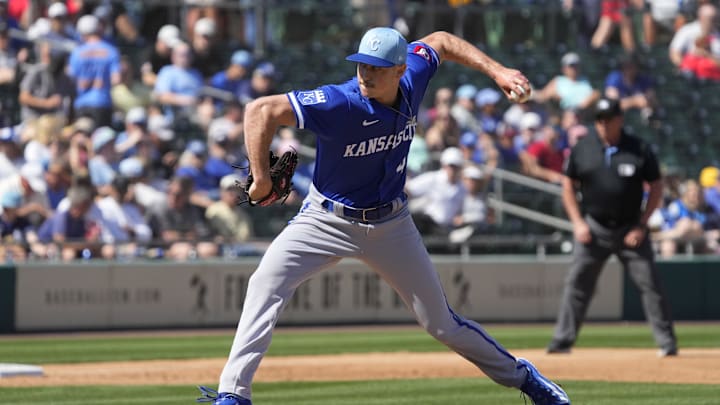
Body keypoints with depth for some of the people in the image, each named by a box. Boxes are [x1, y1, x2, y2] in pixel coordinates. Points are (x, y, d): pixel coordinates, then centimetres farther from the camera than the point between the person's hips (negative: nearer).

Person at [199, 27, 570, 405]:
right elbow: (262, 110, -31)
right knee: (266, 284, -25)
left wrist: (497, 71, 3)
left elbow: (440, 41, 9)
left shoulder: (412, 78, -12)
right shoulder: (340, 103, -28)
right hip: (328, 219, -3)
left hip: (391, 224, 3)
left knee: (441, 323, 6)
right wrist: (261, 178, -30)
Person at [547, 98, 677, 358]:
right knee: (576, 284, -1)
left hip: (630, 229, -1)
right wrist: (578, 223, -2)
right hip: (594, 228, 1)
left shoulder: (640, 150, -5)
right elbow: (568, 186, 8)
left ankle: (667, 342, 4)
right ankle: (562, 340, 5)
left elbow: (656, 188, 0)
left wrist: (642, 225, -8)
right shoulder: (582, 149, 0)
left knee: (650, 285, -2)